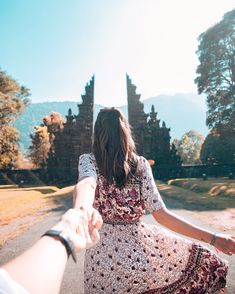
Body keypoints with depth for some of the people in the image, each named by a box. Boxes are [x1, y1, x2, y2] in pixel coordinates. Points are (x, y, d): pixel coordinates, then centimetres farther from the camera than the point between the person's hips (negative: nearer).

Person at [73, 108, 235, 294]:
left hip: (103, 254, 1)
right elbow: (161, 214, -13)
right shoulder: (141, 164, -8)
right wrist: (213, 238, -6)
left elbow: (86, 184, -33)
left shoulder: (88, 160, -8)